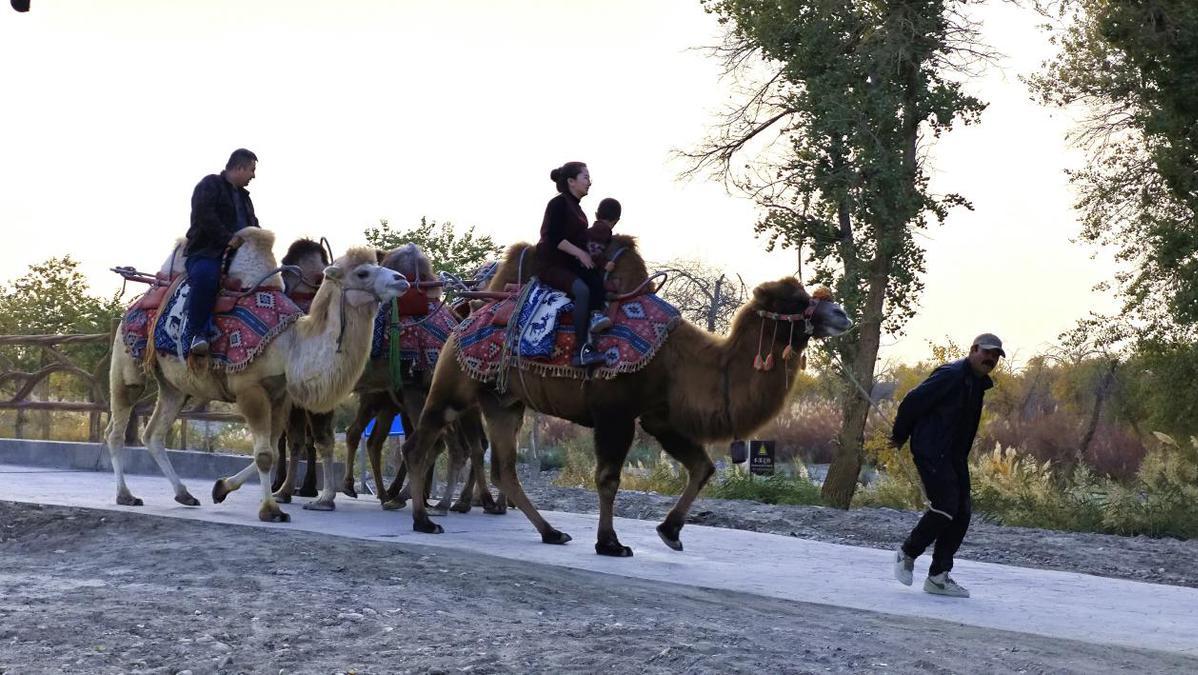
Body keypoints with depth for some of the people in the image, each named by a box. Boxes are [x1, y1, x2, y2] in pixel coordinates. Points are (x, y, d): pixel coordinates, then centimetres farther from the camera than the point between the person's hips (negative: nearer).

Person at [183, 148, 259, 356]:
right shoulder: (210, 185, 1)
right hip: (205, 252, -8)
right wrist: (228, 239, -19)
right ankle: (198, 333, -36)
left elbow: (253, 224, 31)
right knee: (205, 275, -38)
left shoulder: (243, 196, 27)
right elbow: (204, 215, -15)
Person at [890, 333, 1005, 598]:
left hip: (954, 456, 9)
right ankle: (907, 553, 7)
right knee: (945, 507, -16)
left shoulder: (978, 384, 15)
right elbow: (913, 401, -14)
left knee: (962, 512, 4)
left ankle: (938, 577, 9)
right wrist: (900, 436, -4)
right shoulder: (951, 375, -14)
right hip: (931, 452, -9)